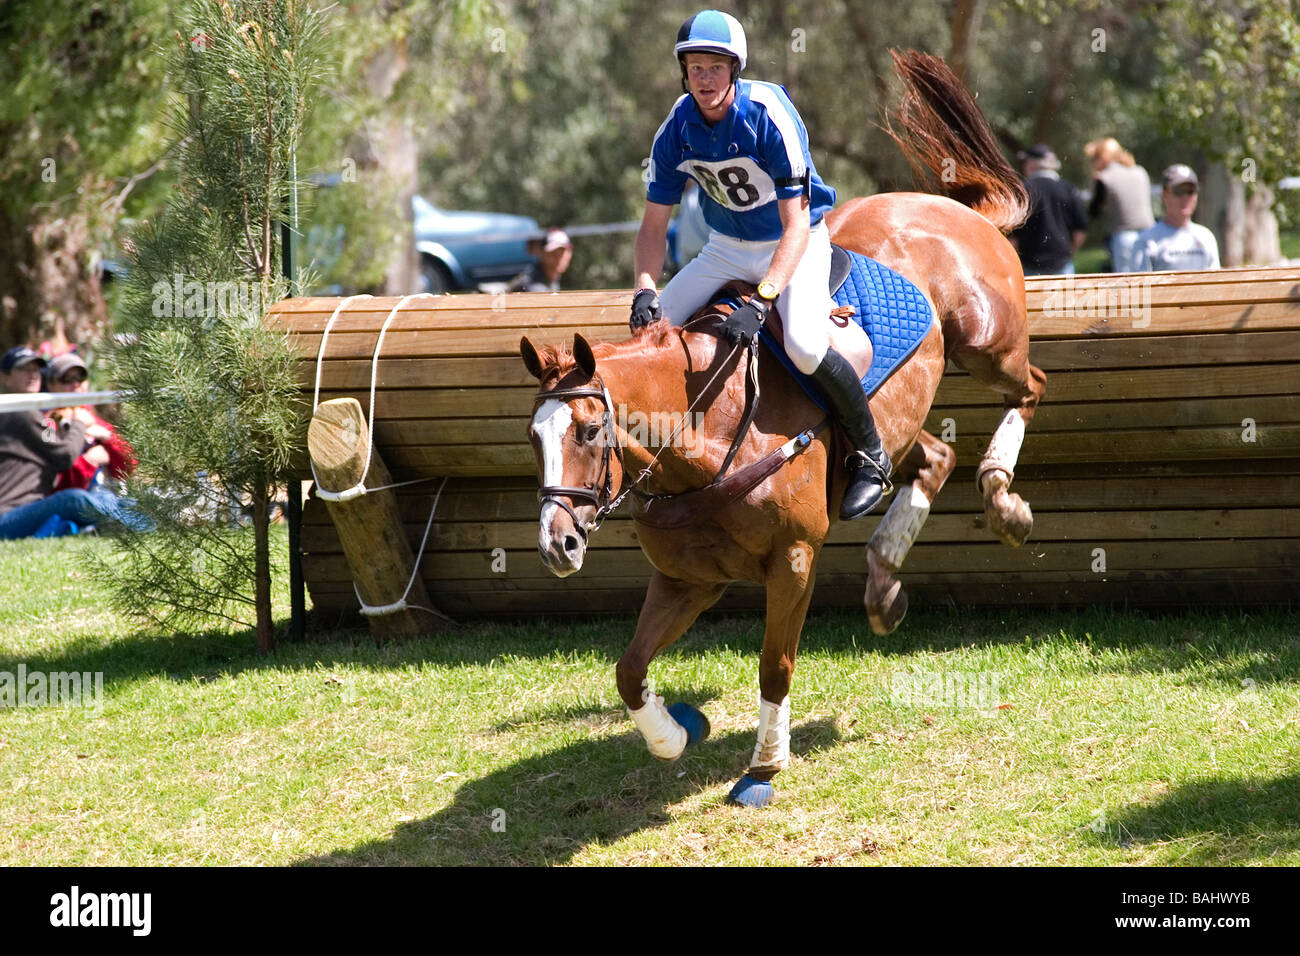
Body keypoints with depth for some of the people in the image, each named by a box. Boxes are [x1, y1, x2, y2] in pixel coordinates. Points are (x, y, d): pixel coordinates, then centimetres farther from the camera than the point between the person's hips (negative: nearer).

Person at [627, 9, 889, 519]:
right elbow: (654, 224, -4)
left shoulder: (769, 115, -28)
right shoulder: (677, 128, -12)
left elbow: (795, 224, -29)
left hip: (796, 242, -5)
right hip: (726, 248, 6)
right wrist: (645, 289, -23)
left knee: (804, 345, -30)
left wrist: (760, 302, -40)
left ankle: (870, 455, -8)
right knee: (648, 329, -7)